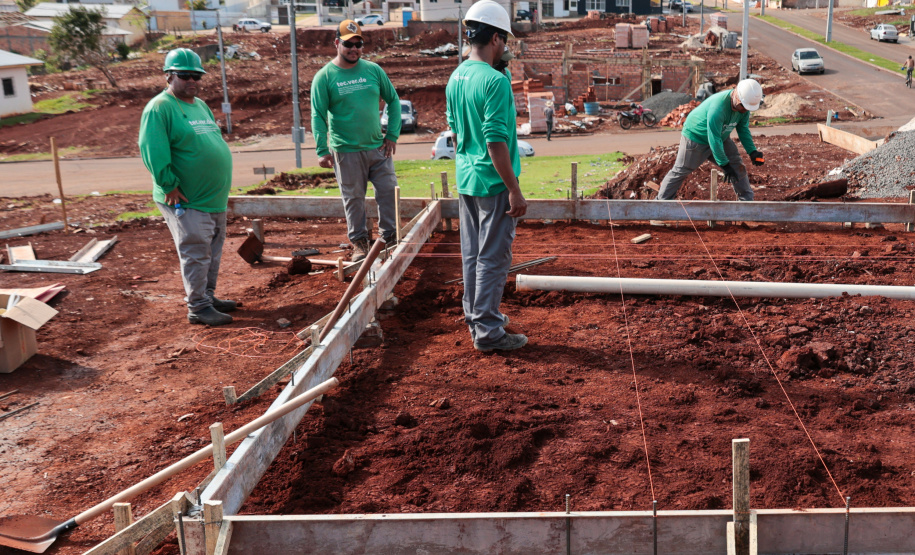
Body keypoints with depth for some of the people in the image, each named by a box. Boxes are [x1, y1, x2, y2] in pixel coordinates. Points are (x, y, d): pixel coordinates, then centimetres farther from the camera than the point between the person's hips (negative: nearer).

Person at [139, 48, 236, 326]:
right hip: (187, 201, -9)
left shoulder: (200, 105, 16)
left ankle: (208, 296, 27)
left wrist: (221, 187, 20)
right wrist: (170, 186, -20)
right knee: (196, 252, -6)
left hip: (215, 198, 9)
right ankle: (198, 307, 1)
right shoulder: (160, 108, -11)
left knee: (213, 251, 15)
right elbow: (152, 150, -19)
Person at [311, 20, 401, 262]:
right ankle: (359, 241, 19)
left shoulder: (373, 70, 4)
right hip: (346, 151, -3)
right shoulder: (324, 77, -4)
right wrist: (322, 151, -13)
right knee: (354, 198, 6)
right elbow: (318, 116, -6)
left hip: (378, 147, 3)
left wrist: (392, 134, 3)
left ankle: (390, 237, 19)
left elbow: (393, 100, 11)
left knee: (389, 192, 4)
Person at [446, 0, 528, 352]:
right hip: (492, 182, -8)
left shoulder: (455, 79, 7)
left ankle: (475, 316, 29)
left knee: (472, 254, 17)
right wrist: (514, 190, -18)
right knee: (493, 259, -1)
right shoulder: (494, 81, -19)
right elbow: (495, 141, -22)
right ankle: (488, 332, 6)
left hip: (465, 180, 8)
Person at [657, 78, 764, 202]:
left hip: (722, 137, 7)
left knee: (737, 167, 5)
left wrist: (752, 152, -11)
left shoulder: (743, 106, -15)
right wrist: (724, 164, -27)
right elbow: (714, 139, -34)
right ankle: (662, 200, 15)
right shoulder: (718, 108, -40)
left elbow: (743, 130, 2)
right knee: (681, 171, 2)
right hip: (696, 137, -7)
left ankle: (747, 199, 19)